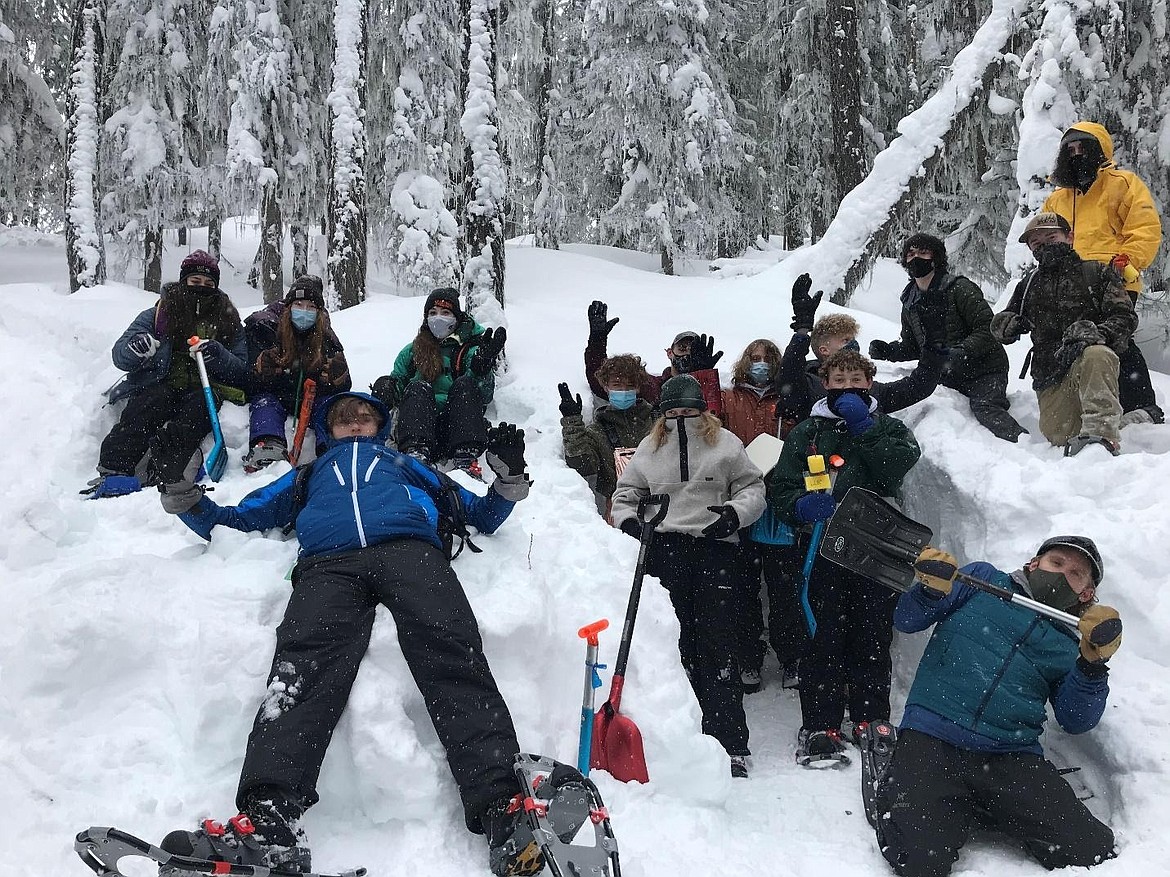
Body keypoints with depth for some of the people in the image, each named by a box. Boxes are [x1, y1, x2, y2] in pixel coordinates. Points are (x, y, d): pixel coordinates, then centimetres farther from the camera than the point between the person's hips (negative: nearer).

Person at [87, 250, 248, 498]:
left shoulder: (228, 320, 18)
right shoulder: (158, 315, 15)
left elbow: (243, 373, 10)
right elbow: (119, 355, 7)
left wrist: (218, 356, -12)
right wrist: (135, 348, -18)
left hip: (206, 387, 0)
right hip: (162, 383, 1)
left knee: (198, 404, -36)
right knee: (152, 402, -35)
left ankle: (158, 473, -56)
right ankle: (113, 470, -49)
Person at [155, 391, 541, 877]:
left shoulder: (407, 464, 42)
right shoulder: (309, 474, 44)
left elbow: (481, 515, 37)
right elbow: (235, 519, 40)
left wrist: (509, 479, 16)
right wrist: (184, 496, 21)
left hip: (407, 547, 0)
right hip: (328, 563, 1)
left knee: (451, 656, -31)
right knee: (304, 669, -32)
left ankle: (504, 810, -49)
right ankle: (268, 823, -54)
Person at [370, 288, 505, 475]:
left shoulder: (469, 349, 15)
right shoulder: (412, 351, 23)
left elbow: (483, 396, 1)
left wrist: (482, 370, -20)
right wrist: (387, 386, -4)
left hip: (455, 428, -1)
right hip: (419, 426, 1)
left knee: (465, 384, -24)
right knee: (418, 387, -24)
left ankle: (466, 459, -40)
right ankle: (416, 453, -48)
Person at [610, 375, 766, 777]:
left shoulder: (725, 444, 8)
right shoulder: (649, 449, 14)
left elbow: (753, 487, 11)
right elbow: (625, 493, 21)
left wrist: (735, 513, -9)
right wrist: (628, 521, 1)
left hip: (716, 548, -2)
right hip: (665, 549, 2)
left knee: (718, 645, -5)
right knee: (673, 643, 3)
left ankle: (730, 745, -4)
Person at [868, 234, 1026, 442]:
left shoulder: (959, 289, -12)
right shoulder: (910, 303, 10)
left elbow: (988, 328, -17)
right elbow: (911, 347, 19)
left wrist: (961, 352, -32)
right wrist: (888, 350, -2)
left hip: (984, 370, -7)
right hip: (947, 377, 7)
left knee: (985, 409, -27)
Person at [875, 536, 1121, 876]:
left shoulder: (1067, 646, 25)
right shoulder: (984, 580, 19)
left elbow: (1076, 720, 9)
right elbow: (907, 620, 12)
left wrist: (1093, 661, -6)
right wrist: (932, 590, -8)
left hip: (1012, 757, 4)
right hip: (932, 737, -3)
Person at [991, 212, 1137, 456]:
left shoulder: (1096, 272, 11)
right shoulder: (1029, 283, 23)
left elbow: (1125, 317, 1)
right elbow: (1000, 326, 26)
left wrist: (1095, 333, -21)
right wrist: (1007, 324, -1)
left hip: (1090, 366, -4)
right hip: (1049, 375, 4)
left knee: (1096, 355, -40)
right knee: (1059, 435, -16)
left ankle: (1101, 431, -43)